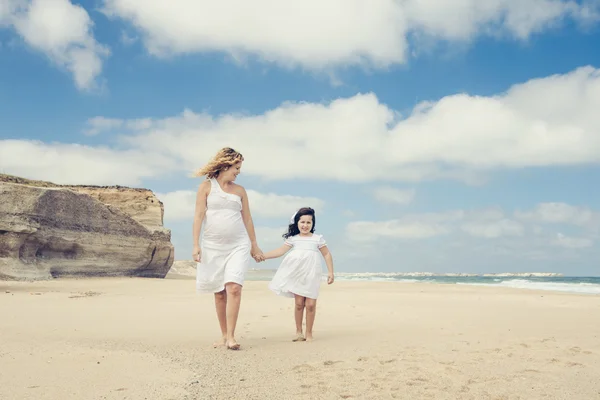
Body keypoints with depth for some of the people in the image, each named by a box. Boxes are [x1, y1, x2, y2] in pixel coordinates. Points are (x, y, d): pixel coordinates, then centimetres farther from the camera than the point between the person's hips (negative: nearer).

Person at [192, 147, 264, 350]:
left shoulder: (240, 190, 11)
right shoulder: (207, 186, 4)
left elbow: (247, 219, 15)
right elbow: (199, 215, -1)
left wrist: (254, 245, 16)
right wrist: (196, 245, -8)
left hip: (238, 245, 1)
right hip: (213, 246, -1)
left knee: (234, 288, -15)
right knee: (219, 293, 5)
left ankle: (231, 336, -13)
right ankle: (224, 335, 17)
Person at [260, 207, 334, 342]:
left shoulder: (318, 238, 6)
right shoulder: (293, 239, 9)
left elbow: (327, 255, 9)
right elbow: (280, 251, 4)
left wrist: (331, 272, 3)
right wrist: (263, 255, -6)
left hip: (312, 276, -1)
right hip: (297, 275, 1)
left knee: (310, 304, -5)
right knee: (299, 303, 0)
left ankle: (309, 333, 10)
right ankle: (299, 332, 15)